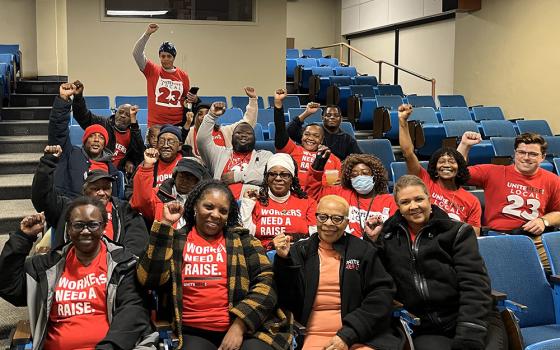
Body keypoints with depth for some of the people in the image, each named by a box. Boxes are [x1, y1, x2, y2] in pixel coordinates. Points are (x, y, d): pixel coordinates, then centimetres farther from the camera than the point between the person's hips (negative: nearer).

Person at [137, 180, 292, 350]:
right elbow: (151, 279, -4)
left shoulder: (242, 239, 9)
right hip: (194, 332, 0)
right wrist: (165, 224, -3)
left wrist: (239, 325, -11)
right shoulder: (176, 240, 10)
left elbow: (266, 282, 0)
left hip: (246, 328, 0)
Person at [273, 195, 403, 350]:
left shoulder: (363, 250, 7)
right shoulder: (300, 251, 9)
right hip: (315, 336, 0)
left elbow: (382, 294, -1)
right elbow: (287, 301, 4)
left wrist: (348, 335, -10)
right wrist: (284, 261, -10)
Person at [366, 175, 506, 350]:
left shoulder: (457, 232, 3)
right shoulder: (389, 235, 11)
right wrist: (372, 241, 1)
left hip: (473, 323, -1)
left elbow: (474, 285, -6)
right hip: (427, 330, 1)